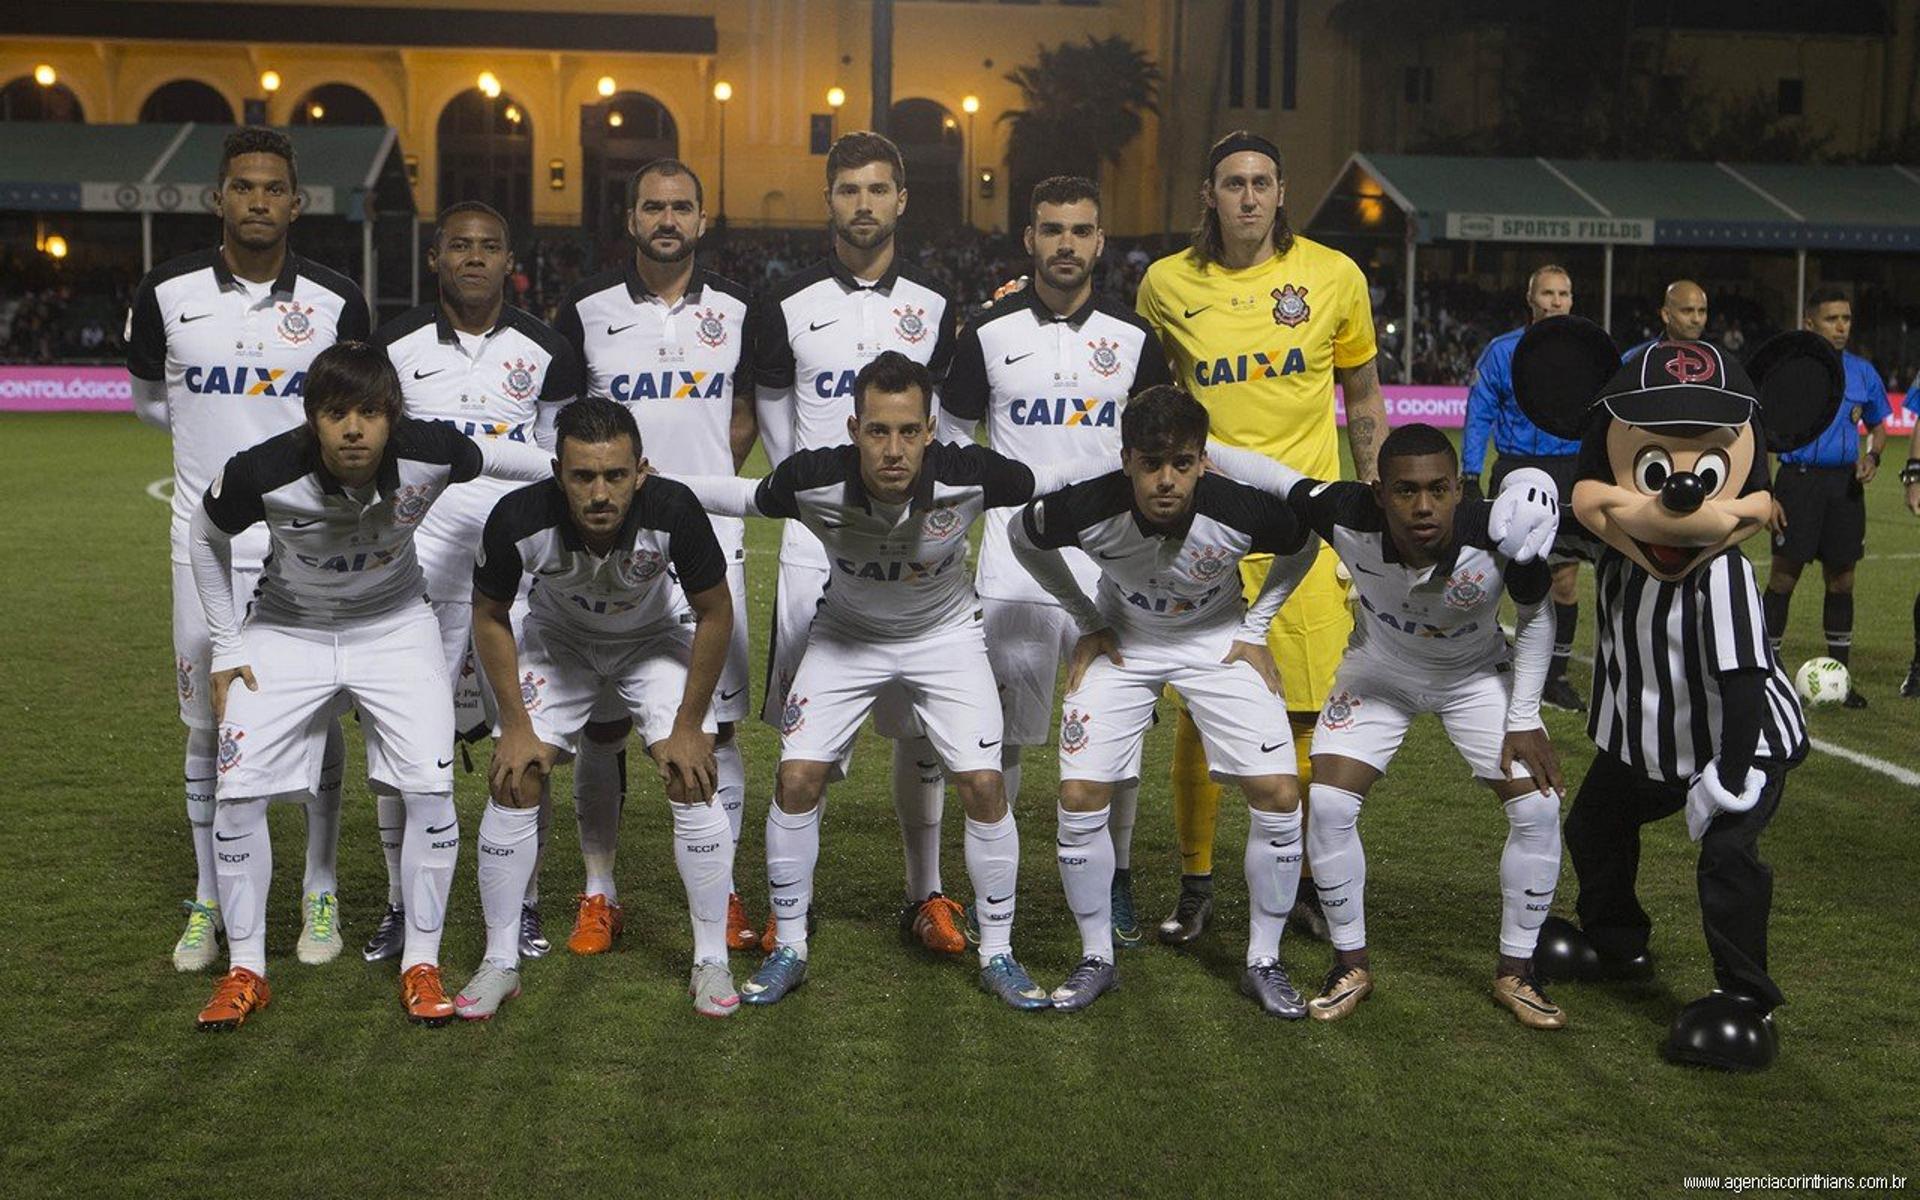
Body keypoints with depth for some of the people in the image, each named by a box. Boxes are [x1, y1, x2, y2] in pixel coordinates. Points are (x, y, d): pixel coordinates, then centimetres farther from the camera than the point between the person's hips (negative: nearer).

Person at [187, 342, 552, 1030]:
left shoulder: (429, 455, -28)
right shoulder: (262, 475, -28)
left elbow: (494, 455, -3)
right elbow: (206, 538, -6)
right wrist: (225, 649, -4)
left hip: (394, 627, 0)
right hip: (287, 630, 0)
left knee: (430, 789, -12)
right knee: (237, 789, -9)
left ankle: (421, 965, 5)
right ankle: (245, 969, 10)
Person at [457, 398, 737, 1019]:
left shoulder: (674, 511, -36)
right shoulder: (518, 519, -33)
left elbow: (715, 614, -18)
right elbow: (489, 616, -11)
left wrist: (689, 727, -14)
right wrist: (516, 726, -11)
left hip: (654, 638, -1)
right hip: (557, 639, 1)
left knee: (694, 783, -12)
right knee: (514, 782, -9)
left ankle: (712, 961, 4)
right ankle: (500, 962, 9)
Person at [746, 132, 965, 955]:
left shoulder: (936, 307, 7)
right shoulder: (787, 306, 5)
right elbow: (772, 409, 14)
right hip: (817, 539, 0)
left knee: (921, 725, 2)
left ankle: (926, 894, 14)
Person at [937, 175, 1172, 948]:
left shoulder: (1135, 337, 6)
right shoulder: (990, 332, 3)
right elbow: (951, 437, 11)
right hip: (1012, 562, -1)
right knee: (1000, 730, 3)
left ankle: (1116, 884, 18)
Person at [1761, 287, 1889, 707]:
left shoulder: (1863, 372, 9)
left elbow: (1878, 426, 21)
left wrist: (1872, 456, -2)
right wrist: (1765, 495, -10)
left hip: (1845, 484, 4)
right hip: (1798, 479, -4)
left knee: (1841, 579, 7)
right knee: (1784, 576, -3)